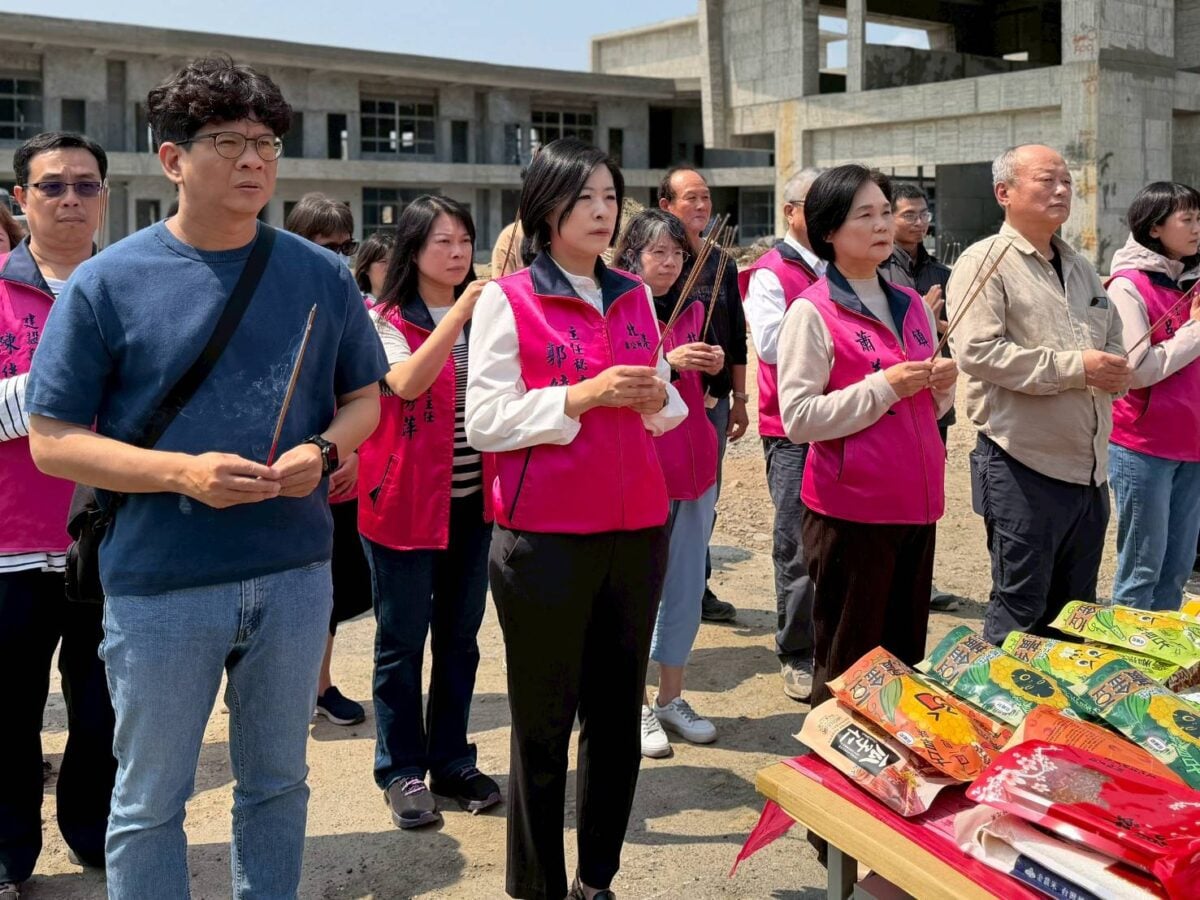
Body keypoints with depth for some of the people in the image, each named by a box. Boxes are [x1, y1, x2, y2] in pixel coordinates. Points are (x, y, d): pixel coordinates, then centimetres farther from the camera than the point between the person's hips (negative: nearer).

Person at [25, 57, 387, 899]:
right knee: (149, 802, 12)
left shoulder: (322, 276, 1)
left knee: (277, 783, 18)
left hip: (295, 576, 3)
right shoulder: (107, 283, -7)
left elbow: (364, 397, 11)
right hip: (159, 585, -2)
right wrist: (181, 472, -21)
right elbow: (52, 441, -7)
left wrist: (322, 452, -11)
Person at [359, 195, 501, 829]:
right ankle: (401, 771, 16)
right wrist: (459, 313, -28)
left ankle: (451, 761, 24)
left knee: (459, 636, 12)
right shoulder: (386, 320, -5)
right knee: (402, 640, 4)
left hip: (471, 498, 5)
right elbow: (407, 383, -24)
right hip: (406, 499, -5)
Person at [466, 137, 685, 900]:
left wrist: (657, 397, -4)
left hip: (636, 531, 5)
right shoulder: (507, 301, -3)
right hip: (544, 539, -5)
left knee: (618, 713, 11)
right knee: (544, 721, 5)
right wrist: (581, 396, -19)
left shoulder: (636, 298, 12)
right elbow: (484, 422, -9)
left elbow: (667, 410, 19)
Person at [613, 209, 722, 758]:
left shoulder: (694, 311, 13)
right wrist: (667, 361, -21)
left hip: (695, 462, 6)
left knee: (687, 583, 9)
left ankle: (671, 697, 22)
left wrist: (715, 367, -1)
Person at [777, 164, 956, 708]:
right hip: (851, 511, -6)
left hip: (916, 505, 7)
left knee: (906, 654, 13)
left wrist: (942, 385, 0)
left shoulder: (911, 306, 13)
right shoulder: (812, 312, -8)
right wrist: (883, 386, -18)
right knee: (848, 664, 2)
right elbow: (798, 419, -15)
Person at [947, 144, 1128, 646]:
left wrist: (1115, 371, 1)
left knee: (1075, 615, 17)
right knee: (1020, 612, 0)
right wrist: (1073, 366, -20)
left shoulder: (1080, 268, 18)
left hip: (1090, 468, 8)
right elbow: (977, 350, -21)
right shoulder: (984, 262, -8)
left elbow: (1114, 338, 26)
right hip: (1025, 467, -8)